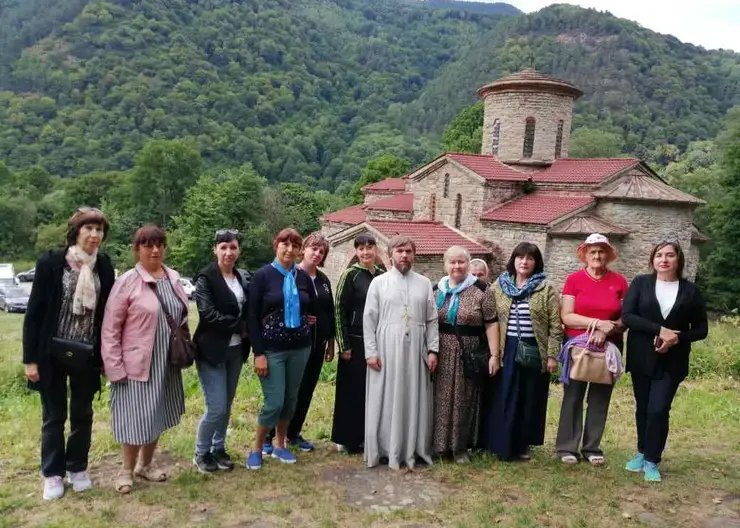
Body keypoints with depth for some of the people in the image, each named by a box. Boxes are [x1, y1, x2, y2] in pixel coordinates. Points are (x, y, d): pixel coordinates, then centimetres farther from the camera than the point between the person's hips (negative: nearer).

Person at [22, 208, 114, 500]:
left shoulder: (104, 265, -1)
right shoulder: (50, 262, -10)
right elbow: (34, 311, -8)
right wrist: (30, 357, -9)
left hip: (87, 355, 2)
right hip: (52, 353, -2)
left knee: (82, 414, 15)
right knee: (54, 416, 11)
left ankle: (78, 468, 32)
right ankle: (53, 473, 27)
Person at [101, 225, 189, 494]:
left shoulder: (173, 278, 5)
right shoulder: (127, 282, -11)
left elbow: (183, 317, 13)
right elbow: (110, 328, -11)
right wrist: (114, 366, -13)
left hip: (166, 362, 6)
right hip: (136, 363, -5)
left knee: (157, 415, 16)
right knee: (137, 417, 2)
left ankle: (146, 464, 34)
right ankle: (127, 469, 24)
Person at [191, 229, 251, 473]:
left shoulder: (244, 277, 7)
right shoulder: (205, 278, -10)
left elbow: (249, 310, 13)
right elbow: (208, 314, -19)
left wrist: (245, 330, -6)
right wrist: (239, 327, -15)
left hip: (236, 349, 6)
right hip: (213, 350, -6)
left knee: (227, 405, 13)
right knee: (216, 407, -5)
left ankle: (219, 448, 30)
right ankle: (201, 453, 16)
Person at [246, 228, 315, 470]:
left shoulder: (303, 276, 5)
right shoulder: (262, 275, -6)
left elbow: (313, 309, 18)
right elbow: (252, 317, -9)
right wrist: (258, 353, -14)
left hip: (299, 348, 4)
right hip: (272, 349, -4)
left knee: (291, 400, 11)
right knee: (274, 402, -5)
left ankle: (280, 445, 29)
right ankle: (257, 448, 16)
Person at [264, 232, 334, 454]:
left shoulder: (324, 280, 12)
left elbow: (330, 313, 16)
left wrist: (330, 342, 14)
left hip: (316, 344, 6)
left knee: (306, 390, 11)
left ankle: (293, 433, 25)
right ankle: (267, 437, 10)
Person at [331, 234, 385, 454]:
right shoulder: (350, 275, -7)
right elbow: (339, 310, -10)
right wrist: (343, 345, -13)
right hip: (356, 341, -5)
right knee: (352, 391, 3)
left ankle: (367, 436, 25)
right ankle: (347, 439, 16)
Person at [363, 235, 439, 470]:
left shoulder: (424, 283, 8)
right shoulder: (378, 283, 1)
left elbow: (432, 320, 7)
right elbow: (369, 320, -1)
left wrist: (433, 350, -1)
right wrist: (371, 351, -8)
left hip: (415, 351, 2)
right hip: (386, 350, -2)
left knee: (415, 400, 6)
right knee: (386, 401, 3)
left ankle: (413, 450, 17)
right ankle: (385, 449, 13)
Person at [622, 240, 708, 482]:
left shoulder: (690, 290, 1)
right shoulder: (641, 283, -1)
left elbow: (701, 329, 3)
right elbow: (627, 315, -12)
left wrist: (678, 338, -16)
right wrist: (659, 330, -22)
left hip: (672, 361, -1)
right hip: (641, 358, 1)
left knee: (658, 409, -7)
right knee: (643, 408, 11)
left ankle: (652, 460, 9)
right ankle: (642, 452, 30)